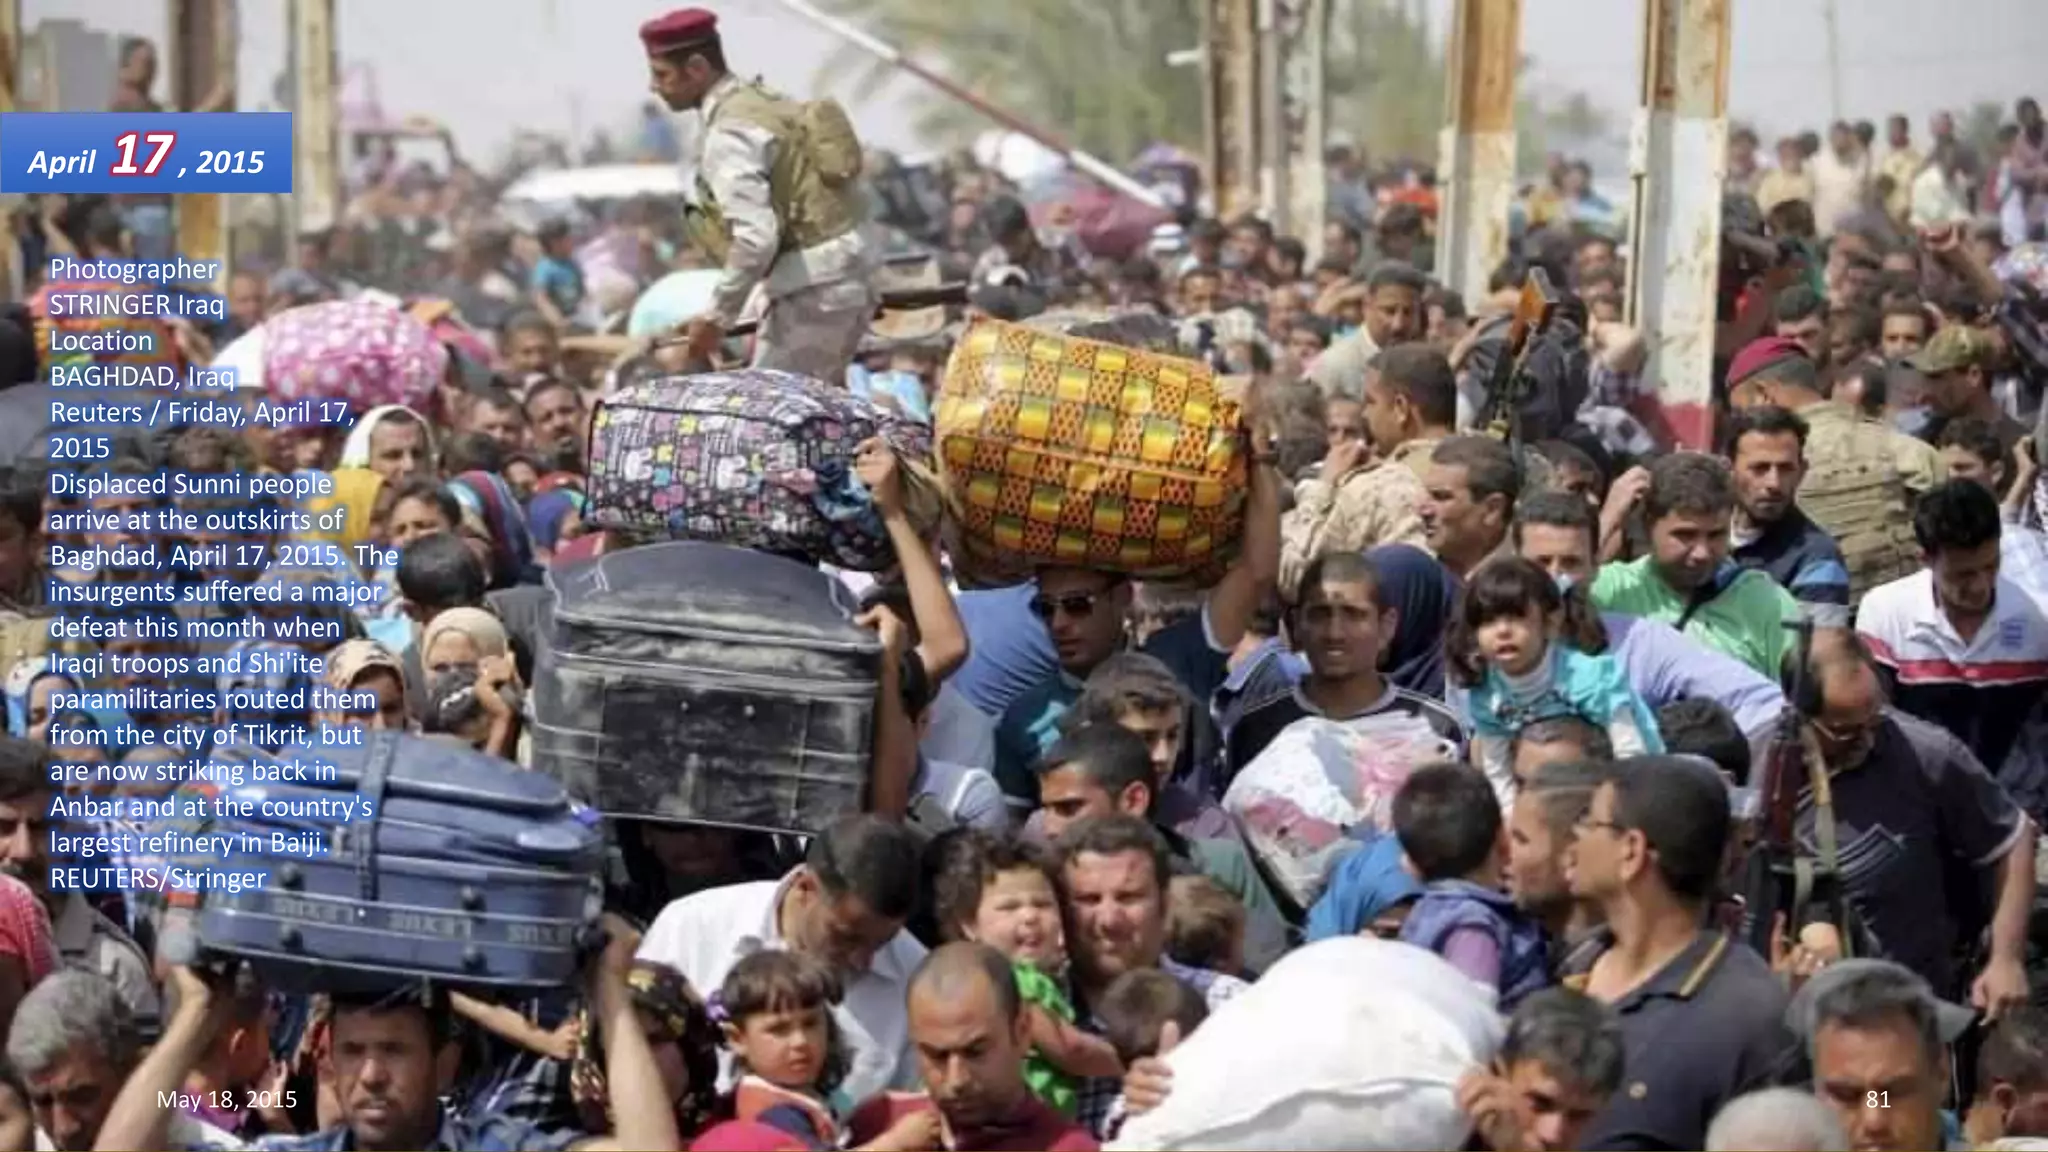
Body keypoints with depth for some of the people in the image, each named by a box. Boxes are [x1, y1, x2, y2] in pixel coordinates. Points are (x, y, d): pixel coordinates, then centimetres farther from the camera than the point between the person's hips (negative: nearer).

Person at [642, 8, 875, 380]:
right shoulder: (770, 103, 14)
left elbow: (756, 239, -25)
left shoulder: (727, 133, -15)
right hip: (846, 281, 9)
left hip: (808, 294, -9)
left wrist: (717, 317, -16)